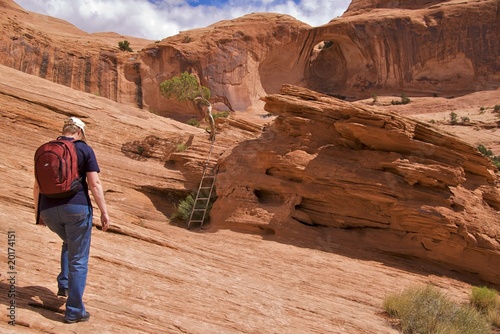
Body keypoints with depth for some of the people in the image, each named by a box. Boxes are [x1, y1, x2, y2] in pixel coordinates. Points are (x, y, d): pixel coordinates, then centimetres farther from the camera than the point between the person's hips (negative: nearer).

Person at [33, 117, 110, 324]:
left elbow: (37, 186, 12)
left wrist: (38, 211, 22)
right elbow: (94, 184, -9)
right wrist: (104, 212, -5)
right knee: (78, 259, 5)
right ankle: (74, 311, 7)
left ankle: (64, 285, 27)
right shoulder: (84, 150, -2)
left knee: (69, 243, 34)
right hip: (76, 207, -5)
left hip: (49, 210, 5)